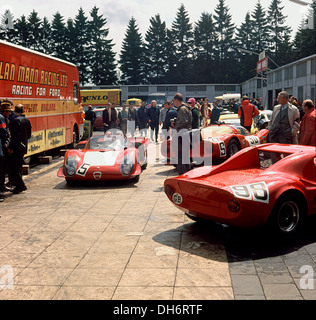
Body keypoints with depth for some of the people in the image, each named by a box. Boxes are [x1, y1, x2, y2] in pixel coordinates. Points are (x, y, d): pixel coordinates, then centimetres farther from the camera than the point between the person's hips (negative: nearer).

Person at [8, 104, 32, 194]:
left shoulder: (16, 120, -15)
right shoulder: (27, 120, 8)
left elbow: (15, 136, -20)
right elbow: (29, 135, 14)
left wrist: (11, 147, -16)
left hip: (16, 148, -8)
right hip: (23, 147, 8)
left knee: (13, 167, -2)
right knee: (19, 167, 15)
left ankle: (21, 185, -5)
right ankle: (19, 186, 19)